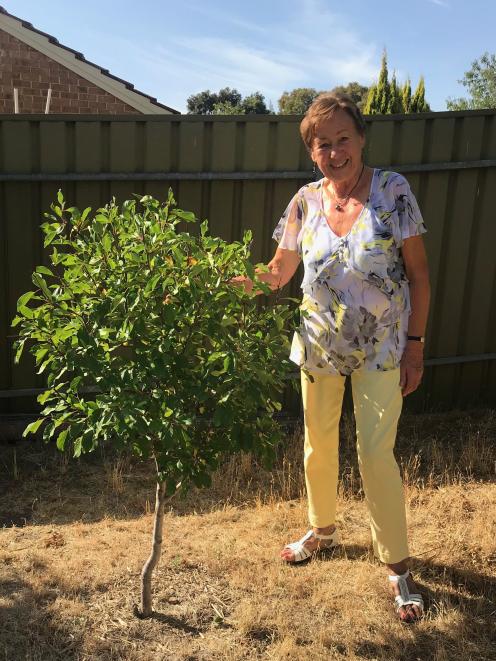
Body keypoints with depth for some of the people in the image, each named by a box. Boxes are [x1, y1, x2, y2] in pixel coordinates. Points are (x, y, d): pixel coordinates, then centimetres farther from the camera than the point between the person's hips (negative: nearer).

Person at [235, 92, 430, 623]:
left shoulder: (391, 190, -12)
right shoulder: (305, 202, -3)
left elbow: (418, 271, -8)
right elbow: (279, 272, 4)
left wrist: (415, 343, -10)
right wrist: (231, 282, -13)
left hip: (380, 350, -3)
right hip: (319, 344, 3)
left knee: (376, 454, -3)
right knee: (318, 444, 16)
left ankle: (397, 566, 18)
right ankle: (322, 529, 42)